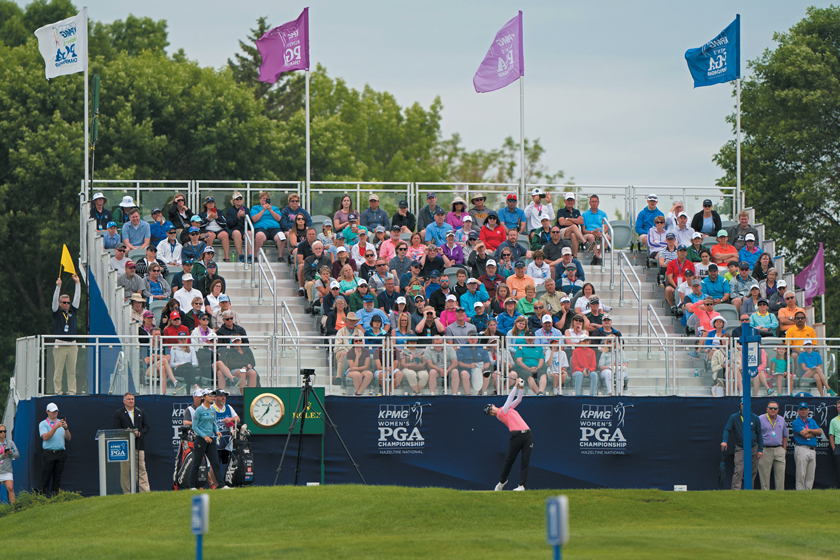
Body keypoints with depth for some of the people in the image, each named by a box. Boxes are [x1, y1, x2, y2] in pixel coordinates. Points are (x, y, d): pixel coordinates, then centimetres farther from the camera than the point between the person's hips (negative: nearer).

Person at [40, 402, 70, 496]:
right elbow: (45, 437, -12)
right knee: (46, 477, -5)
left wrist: (66, 429, -9)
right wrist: (56, 427, -18)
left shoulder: (61, 422, 16)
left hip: (61, 453, 3)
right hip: (49, 453, -3)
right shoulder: (43, 424, 4)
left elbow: (68, 438, 10)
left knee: (57, 477, 2)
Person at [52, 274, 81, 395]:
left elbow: (77, 298, 11)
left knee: (72, 370, 2)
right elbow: (55, 300, -5)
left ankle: (72, 392, 4)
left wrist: (78, 283, 5)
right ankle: (57, 392, -2)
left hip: (72, 345, 3)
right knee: (58, 370, -3)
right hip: (60, 345, -3)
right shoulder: (57, 312, 6)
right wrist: (58, 286, -15)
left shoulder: (72, 311, 14)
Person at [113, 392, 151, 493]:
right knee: (125, 470, -1)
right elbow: (116, 429, -1)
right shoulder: (118, 413, 6)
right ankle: (127, 492, 4)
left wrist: (140, 433, -7)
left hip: (139, 446, 2)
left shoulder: (141, 412, 15)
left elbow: (147, 427, 13)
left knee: (141, 470, -3)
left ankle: (145, 492, -6)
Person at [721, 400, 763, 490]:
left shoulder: (755, 418, 4)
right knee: (739, 470, -16)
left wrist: (760, 449, 4)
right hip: (740, 448, -3)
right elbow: (727, 430, -4)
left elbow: (759, 434, 9)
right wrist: (725, 440, -25)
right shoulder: (734, 418, 0)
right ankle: (735, 490, -22)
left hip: (753, 448, 3)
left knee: (753, 472, 5)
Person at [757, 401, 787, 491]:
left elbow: (784, 436, 21)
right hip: (765, 449, -4)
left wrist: (784, 450, 12)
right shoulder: (760, 419, -1)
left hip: (779, 450, 4)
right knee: (764, 475, -2)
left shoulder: (781, 420, 13)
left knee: (780, 475, 2)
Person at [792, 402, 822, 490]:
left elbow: (820, 432, 4)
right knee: (801, 475, -8)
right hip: (801, 449, -6)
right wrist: (814, 433, 3)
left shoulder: (812, 422, 19)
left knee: (810, 476, 6)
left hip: (812, 450, 6)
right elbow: (805, 435, -12)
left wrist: (809, 430, -9)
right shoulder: (796, 422, -1)